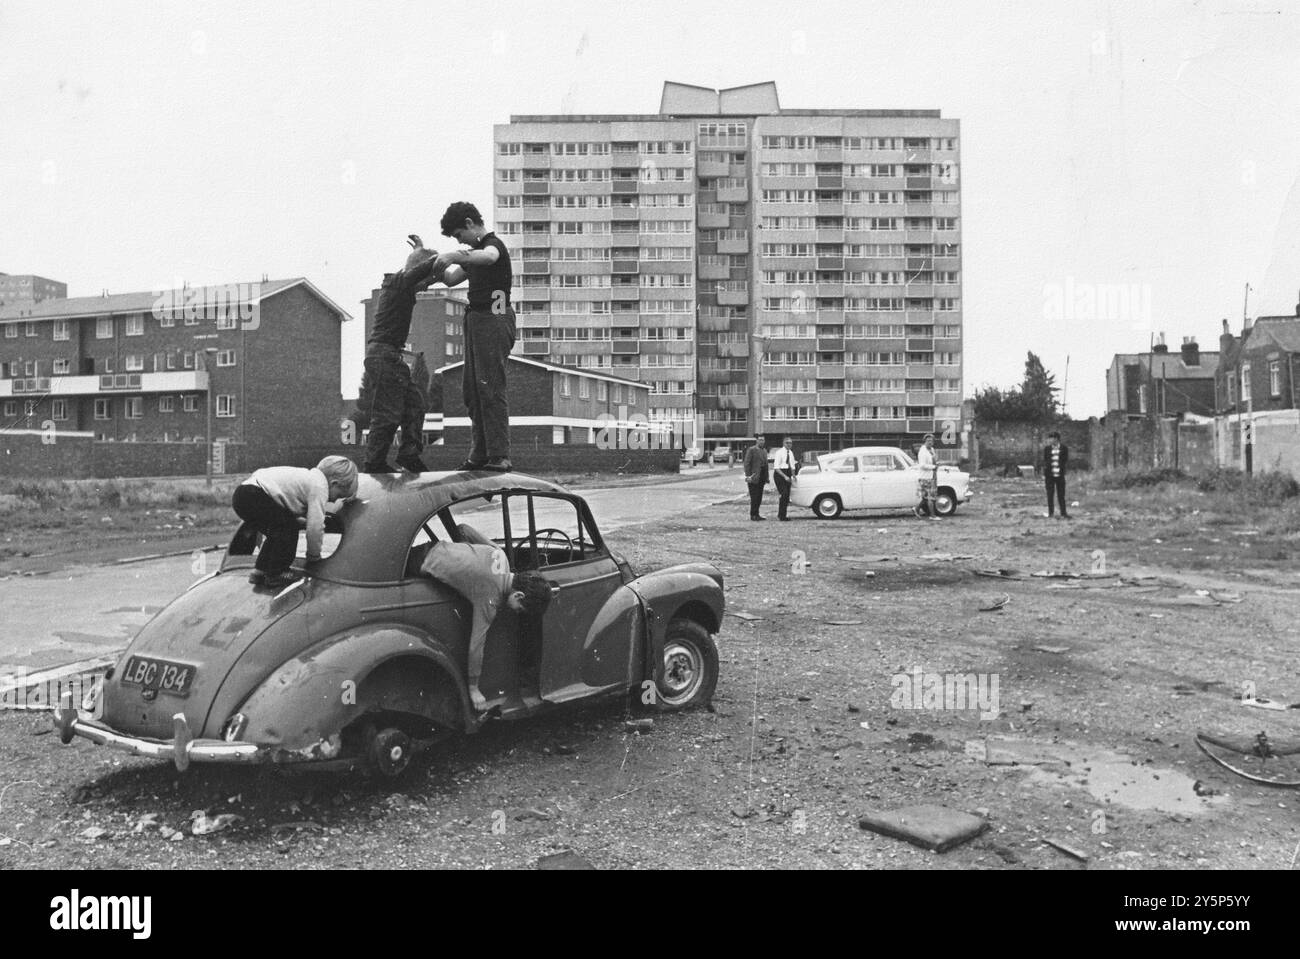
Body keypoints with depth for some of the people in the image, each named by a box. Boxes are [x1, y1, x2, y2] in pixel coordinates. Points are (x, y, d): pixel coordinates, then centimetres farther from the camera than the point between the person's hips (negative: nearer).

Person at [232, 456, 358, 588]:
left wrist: (304, 521, 17)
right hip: (253, 496, -10)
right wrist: (313, 555, 1)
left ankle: (259, 572, 20)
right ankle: (275, 577, 0)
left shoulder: (310, 476, 21)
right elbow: (315, 528, -13)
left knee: (279, 532, 18)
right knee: (288, 528, -6)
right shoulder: (319, 486, -9)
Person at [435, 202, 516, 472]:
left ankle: (500, 457, -13)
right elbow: (451, 278, 28)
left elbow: (488, 257, -34)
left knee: (490, 389, -13)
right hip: (477, 321, 10)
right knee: (472, 390, 9)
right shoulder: (475, 252, 23)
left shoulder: (493, 244, -8)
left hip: (494, 320, -10)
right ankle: (480, 455, 13)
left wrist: (454, 256, -38)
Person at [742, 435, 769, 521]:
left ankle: (756, 514, 15)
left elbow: (766, 464, 18)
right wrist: (748, 476, -17)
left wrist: (766, 478, 13)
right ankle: (753, 515, 1)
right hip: (754, 478, -7)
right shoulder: (751, 450, -6)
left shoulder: (764, 450, 16)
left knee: (759, 497, 8)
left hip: (761, 478, 7)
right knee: (754, 497, -5)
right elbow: (747, 463, -10)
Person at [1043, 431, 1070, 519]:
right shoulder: (1046, 448, 4)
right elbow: (1044, 461, 8)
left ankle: (1063, 513, 4)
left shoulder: (1064, 448, 1)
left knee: (1061, 495, 1)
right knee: (1050, 495, 4)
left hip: (1060, 475, -1)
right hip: (1049, 475, 1)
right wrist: (1044, 474, 2)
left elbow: (1066, 460, 7)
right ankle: (1050, 513, 12)